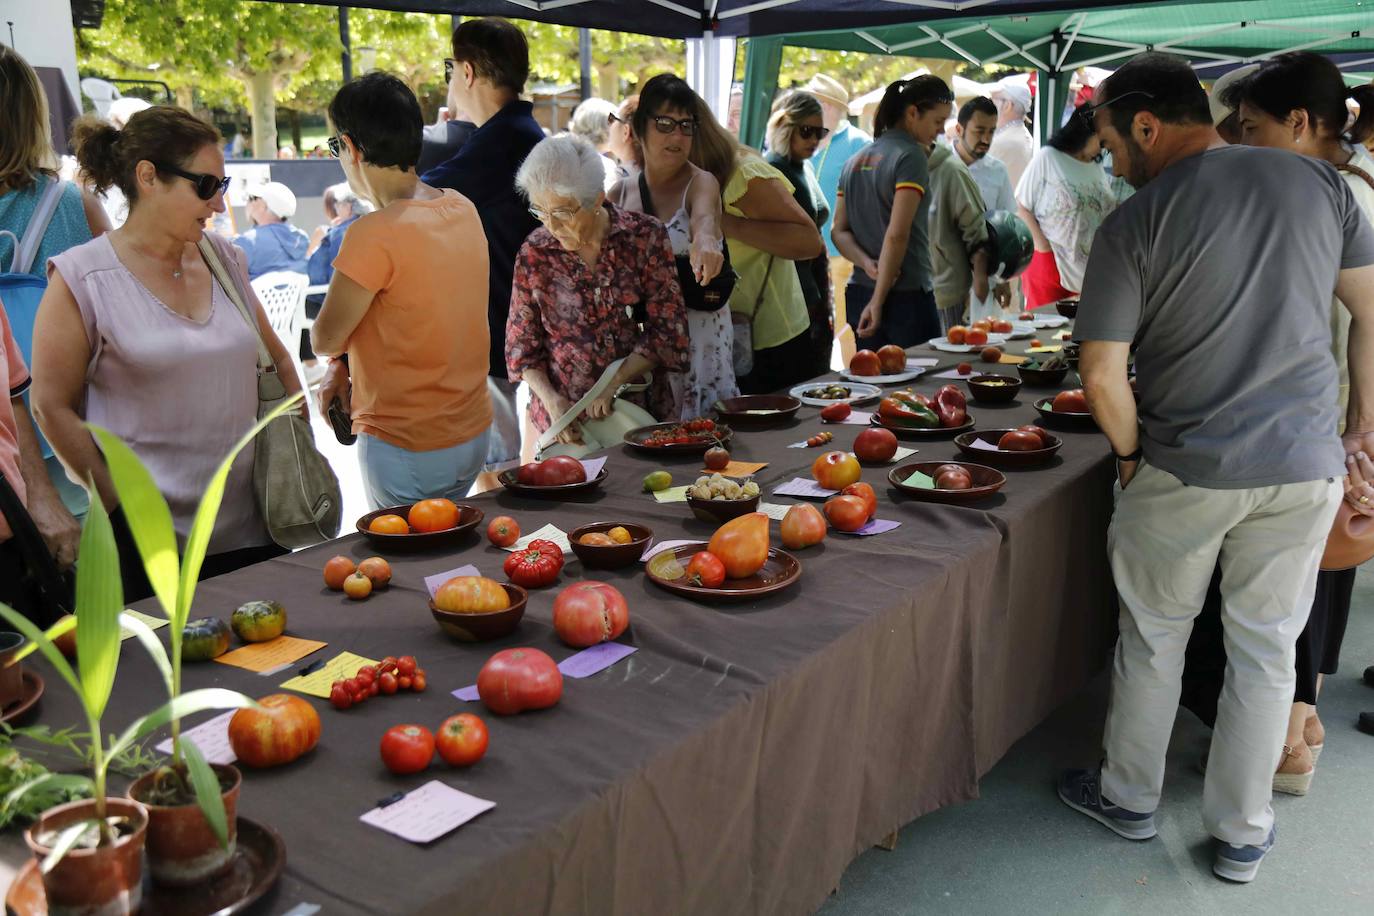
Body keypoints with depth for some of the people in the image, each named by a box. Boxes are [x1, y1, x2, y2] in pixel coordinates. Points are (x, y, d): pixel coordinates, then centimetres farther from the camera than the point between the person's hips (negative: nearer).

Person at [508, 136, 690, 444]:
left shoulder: (645, 236, -3)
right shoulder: (534, 253, 0)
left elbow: (667, 331, -3)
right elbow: (521, 345, 6)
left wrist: (612, 384, -14)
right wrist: (552, 401, -10)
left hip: (644, 411, 0)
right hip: (565, 422, 1)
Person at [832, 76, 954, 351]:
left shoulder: (856, 160, 14)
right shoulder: (911, 156, -10)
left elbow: (839, 231, 11)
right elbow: (897, 235, -17)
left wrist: (867, 263, -6)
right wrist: (878, 304, -16)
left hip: (860, 293, 8)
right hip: (907, 294, -7)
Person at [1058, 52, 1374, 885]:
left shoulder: (1133, 226, -12)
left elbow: (1103, 377, -14)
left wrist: (1132, 455, 3)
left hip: (1187, 472, -3)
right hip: (1306, 468, 4)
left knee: (1154, 638, 16)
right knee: (1266, 651, 14)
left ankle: (1130, 798, 33)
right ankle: (1242, 834, 28)